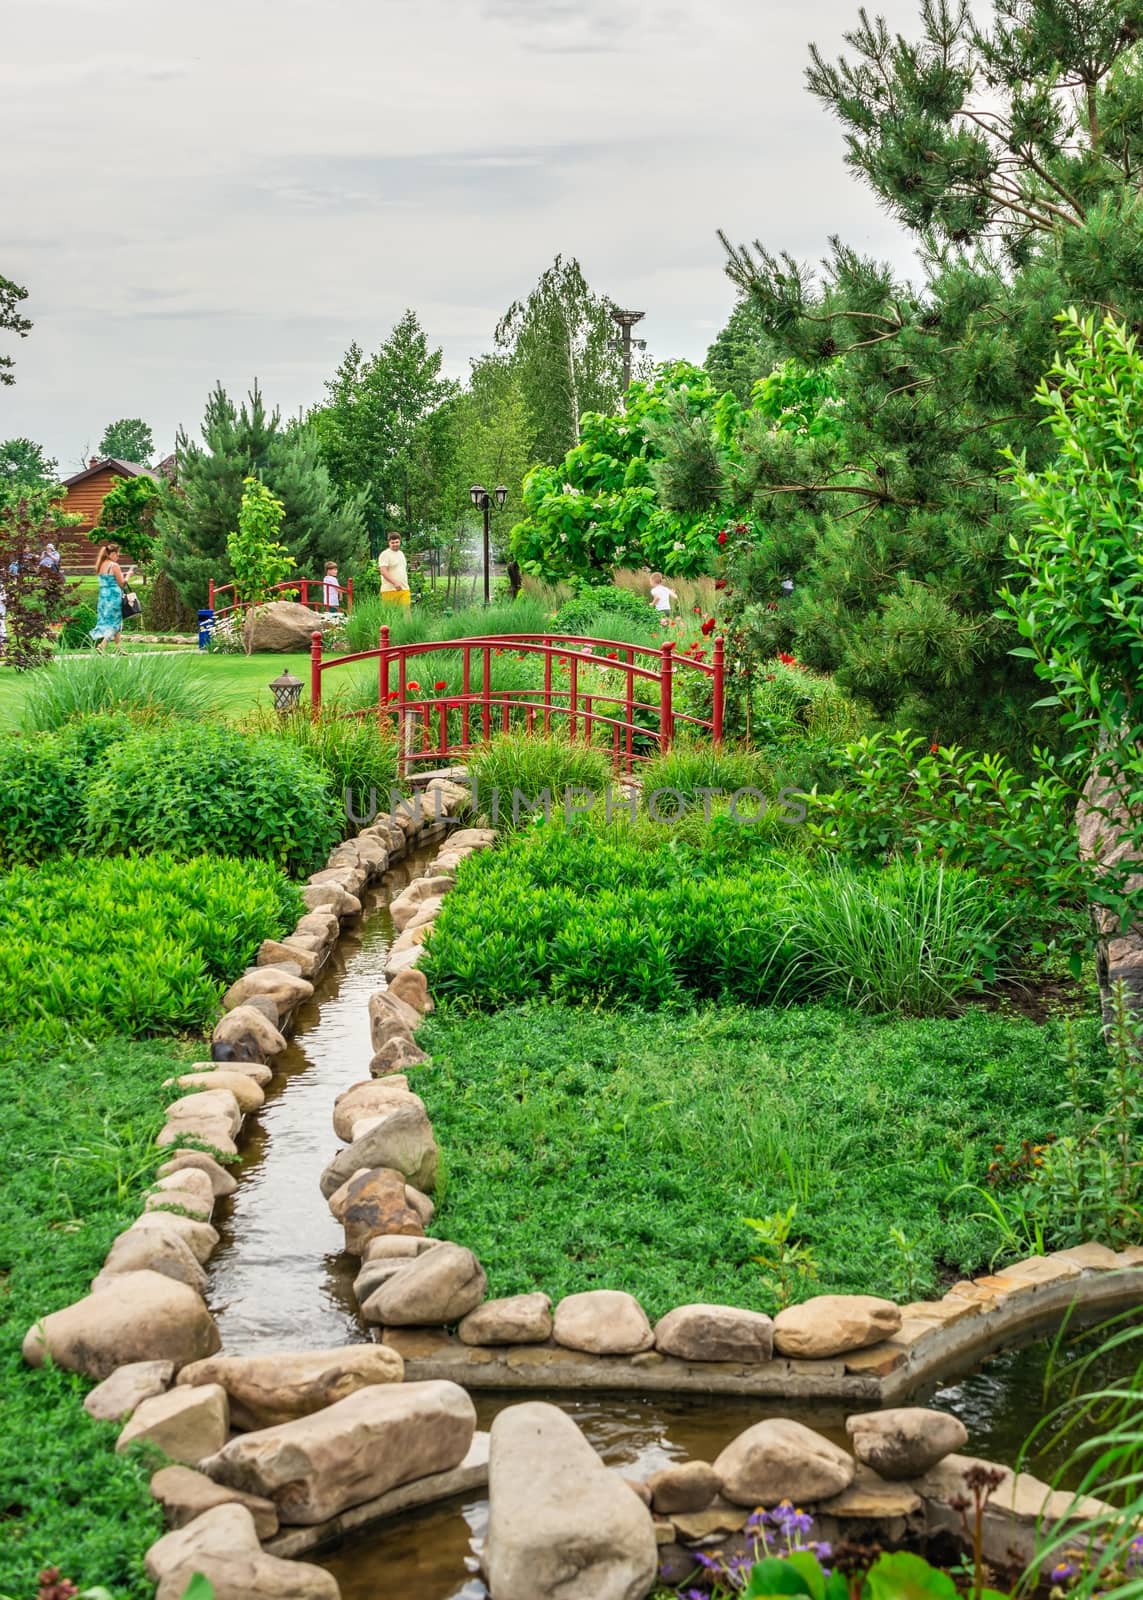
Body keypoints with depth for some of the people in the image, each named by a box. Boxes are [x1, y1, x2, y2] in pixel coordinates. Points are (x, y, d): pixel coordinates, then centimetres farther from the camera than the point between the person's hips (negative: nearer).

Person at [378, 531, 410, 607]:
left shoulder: (401, 553, 20)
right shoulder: (385, 554, -5)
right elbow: (383, 572, -17)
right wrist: (395, 583, -28)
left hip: (404, 590, 7)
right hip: (390, 590, -7)